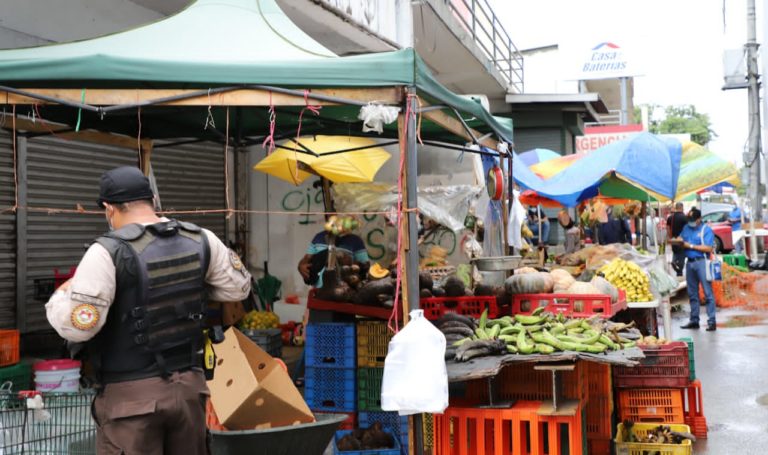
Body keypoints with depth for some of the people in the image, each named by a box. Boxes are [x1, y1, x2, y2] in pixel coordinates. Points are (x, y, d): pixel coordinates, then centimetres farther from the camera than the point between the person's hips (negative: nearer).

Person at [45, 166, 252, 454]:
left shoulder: (109, 252, -16)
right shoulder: (200, 240, 1)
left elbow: (75, 327, -18)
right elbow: (238, 287, 11)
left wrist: (61, 296, 1)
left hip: (131, 395, -5)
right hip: (190, 384, 5)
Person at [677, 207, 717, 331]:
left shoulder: (706, 230, -4)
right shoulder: (686, 228, 15)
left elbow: (708, 248, -13)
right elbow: (680, 240, 19)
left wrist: (691, 246, -13)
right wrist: (680, 242, -5)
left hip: (701, 262, -7)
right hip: (689, 262, 7)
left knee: (708, 293, -6)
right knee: (692, 293, 11)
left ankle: (711, 321, -6)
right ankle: (694, 320, 19)